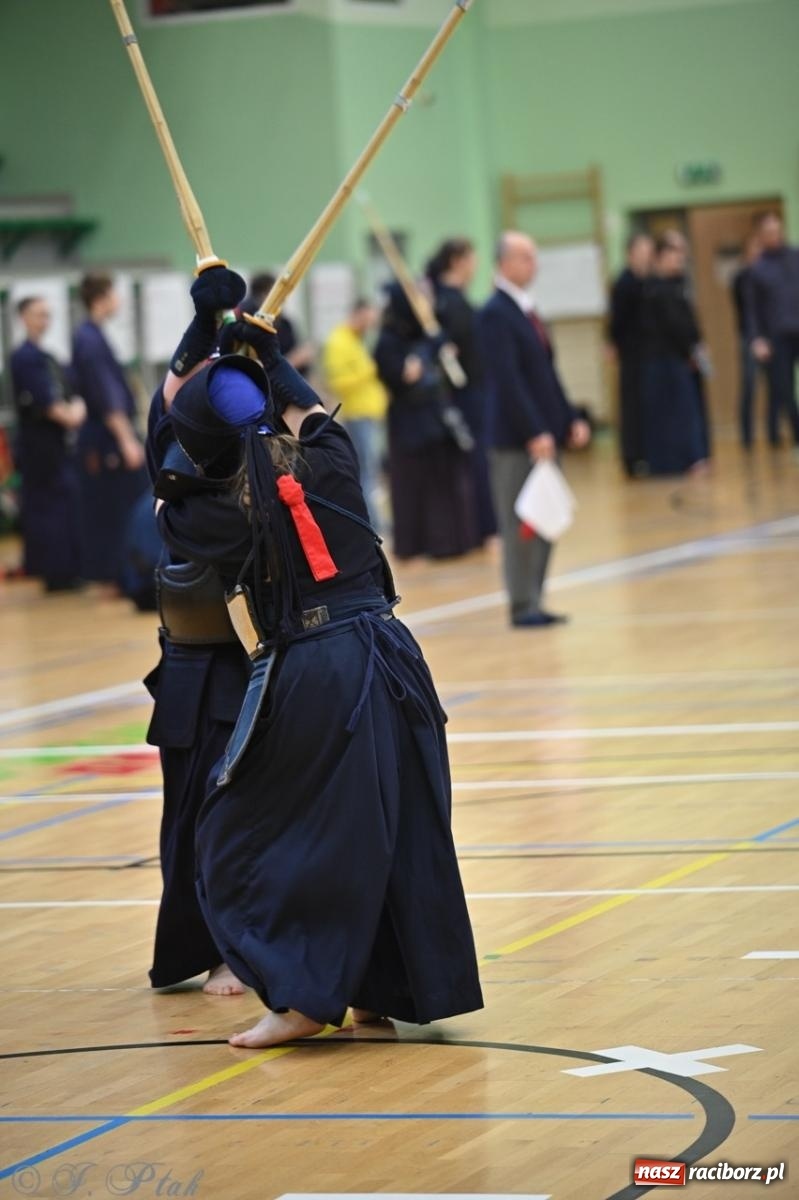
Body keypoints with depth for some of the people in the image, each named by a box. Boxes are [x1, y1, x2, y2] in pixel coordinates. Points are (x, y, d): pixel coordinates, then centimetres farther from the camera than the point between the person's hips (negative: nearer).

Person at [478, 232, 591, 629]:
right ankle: (523, 606, 1)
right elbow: (507, 380, -19)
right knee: (520, 524, -4)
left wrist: (570, 419, 11)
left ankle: (533, 602, 14)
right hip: (515, 439, -9)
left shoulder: (525, 310, 16)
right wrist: (534, 433, -23)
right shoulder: (495, 313, -12)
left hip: (543, 435, 9)